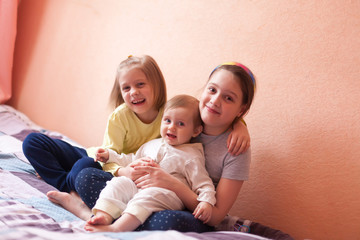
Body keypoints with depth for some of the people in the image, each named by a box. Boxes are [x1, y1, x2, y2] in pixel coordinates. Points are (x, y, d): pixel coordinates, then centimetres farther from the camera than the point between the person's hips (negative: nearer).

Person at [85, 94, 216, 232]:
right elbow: (132, 160, 37)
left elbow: (203, 184, 0)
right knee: (119, 182, -16)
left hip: (168, 195, -6)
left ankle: (116, 228, -51)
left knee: (148, 195, -36)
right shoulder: (152, 145, 23)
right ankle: (104, 215, -35)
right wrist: (110, 156, 29)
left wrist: (206, 202, -20)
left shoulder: (191, 157, 5)